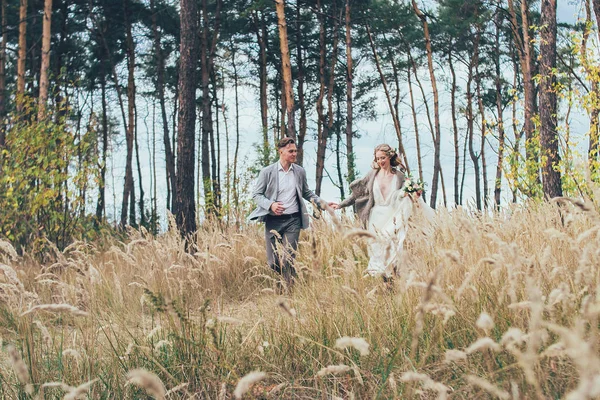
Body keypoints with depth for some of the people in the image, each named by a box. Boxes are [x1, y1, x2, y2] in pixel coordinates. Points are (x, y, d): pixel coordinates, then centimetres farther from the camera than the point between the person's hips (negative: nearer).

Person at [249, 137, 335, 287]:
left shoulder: (300, 171, 7)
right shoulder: (267, 172, -2)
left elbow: (307, 193, 20)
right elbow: (256, 194, 1)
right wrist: (270, 205, -17)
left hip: (292, 220, 1)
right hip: (272, 220, -1)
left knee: (288, 261, -10)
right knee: (273, 262, 2)